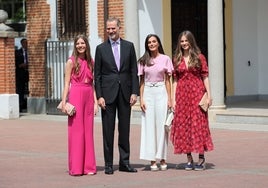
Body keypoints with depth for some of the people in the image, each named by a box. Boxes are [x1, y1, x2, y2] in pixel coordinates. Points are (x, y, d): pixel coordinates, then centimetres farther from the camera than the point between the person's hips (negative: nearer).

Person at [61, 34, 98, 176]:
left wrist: (96, 101, 7)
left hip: (89, 96, 4)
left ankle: (88, 166, 10)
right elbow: (67, 83, -2)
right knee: (76, 131, -3)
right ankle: (76, 168, 1)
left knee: (88, 131, 6)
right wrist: (64, 102, -10)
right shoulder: (71, 62, 0)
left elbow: (92, 83, 14)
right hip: (75, 96, -4)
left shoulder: (91, 62, 12)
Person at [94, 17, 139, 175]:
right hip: (108, 93, -1)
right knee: (108, 130, 0)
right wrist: (99, 96, -5)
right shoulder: (101, 48, 4)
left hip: (125, 92, 1)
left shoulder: (129, 46, 7)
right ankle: (109, 164, 6)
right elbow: (97, 74, 2)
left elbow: (134, 71, 6)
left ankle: (125, 162, 13)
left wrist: (134, 92, -2)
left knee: (125, 129, 6)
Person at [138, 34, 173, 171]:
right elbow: (141, 81, 8)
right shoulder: (143, 61, 7)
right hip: (148, 93, 1)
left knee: (161, 125, -1)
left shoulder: (165, 59, 3)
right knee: (149, 125, -1)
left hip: (161, 93, -1)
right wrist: (141, 99, -1)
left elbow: (167, 80, 4)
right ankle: (152, 160, 2)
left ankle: (162, 158, 6)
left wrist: (169, 99, -1)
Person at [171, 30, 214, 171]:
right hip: (182, 94, 3)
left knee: (198, 123, -3)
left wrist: (209, 95, -6)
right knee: (183, 124, 2)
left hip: (197, 93, -3)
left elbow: (205, 76, 0)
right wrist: (173, 99, 2)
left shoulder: (199, 57, 2)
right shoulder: (177, 59, 9)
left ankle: (201, 159, 1)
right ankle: (189, 159, 9)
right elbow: (175, 80, 8)